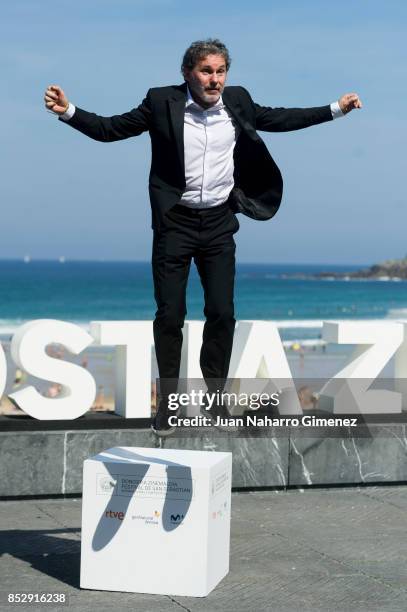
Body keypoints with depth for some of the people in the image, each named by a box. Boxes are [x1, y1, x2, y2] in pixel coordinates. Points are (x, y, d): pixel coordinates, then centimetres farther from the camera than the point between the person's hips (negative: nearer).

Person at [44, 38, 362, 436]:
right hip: (175, 222, -2)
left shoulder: (237, 101, 1)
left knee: (222, 313, 3)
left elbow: (280, 119, 14)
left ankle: (215, 395, 19)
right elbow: (111, 129, -3)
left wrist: (336, 109, 12)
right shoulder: (162, 102, -8)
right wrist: (68, 111, -17)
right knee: (170, 314, 1)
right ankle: (167, 399, 15)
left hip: (219, 223, 2)